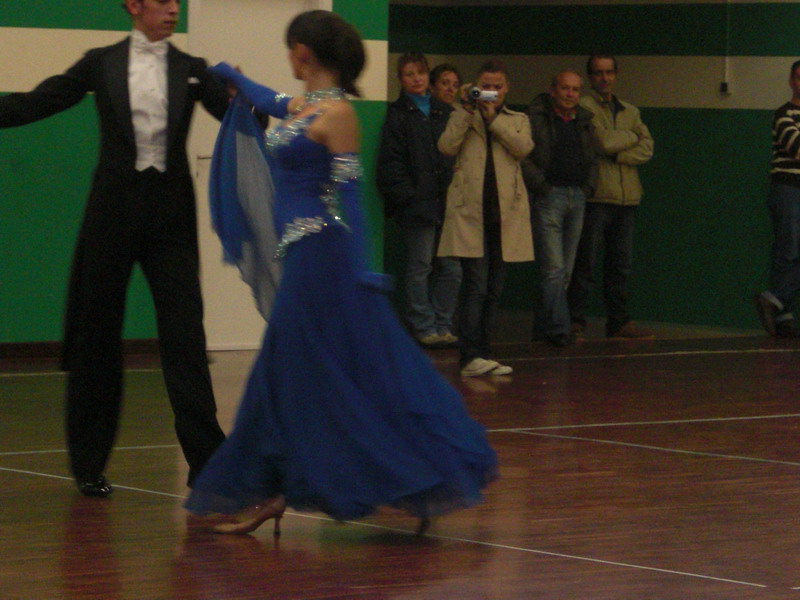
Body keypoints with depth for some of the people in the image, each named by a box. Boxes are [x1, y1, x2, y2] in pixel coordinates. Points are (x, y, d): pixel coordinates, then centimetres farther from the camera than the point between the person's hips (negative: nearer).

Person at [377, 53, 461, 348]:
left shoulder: (445, 112, 17)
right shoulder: (398, 115, 2)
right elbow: (390, 163, -3)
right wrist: (407, 196, -12)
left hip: (447, 202, 5)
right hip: (418, 203, -5)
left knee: (451, 268, 4)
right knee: (420, 266, -2)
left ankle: (442, 325, 12)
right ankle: (423, 327, 5)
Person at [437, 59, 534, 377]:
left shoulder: (517, 121, 16)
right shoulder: (462, 117, 11)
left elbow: (524, 148, -6)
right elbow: (447, 146, -8)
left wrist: (494, 117, -10)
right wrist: (467, 110, -10)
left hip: (505, 214, 3)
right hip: (469, 212, -3)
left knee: (493, 290, 6)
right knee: (475, 286, -12)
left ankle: (483, 355, 12)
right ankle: (470, 357, -15)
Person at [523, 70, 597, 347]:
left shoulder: (583, 122, 17)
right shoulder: (536, 118, -4)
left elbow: (592, 158, 27)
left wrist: (589, 185, 12)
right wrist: (539, 184, -15)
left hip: (577, 197, 7)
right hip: (549, 196, -7)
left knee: (566, 270, 8)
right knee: (553, 269, -11)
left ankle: (544, 325, 16)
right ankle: (558, 327, -10)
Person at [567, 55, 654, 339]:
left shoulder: (630, 111, 19)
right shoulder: (584, 107, -1)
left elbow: (647, 148, 6)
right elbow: (603, 141, -14)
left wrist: (618, 155, -9)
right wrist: (630, 137, 3)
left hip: (626, 198, 6)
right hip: (596, 197, -6)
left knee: (621, 264, 8)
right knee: (586, 263, -6)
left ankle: (619, 321, 14)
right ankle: (575, 322, -2)